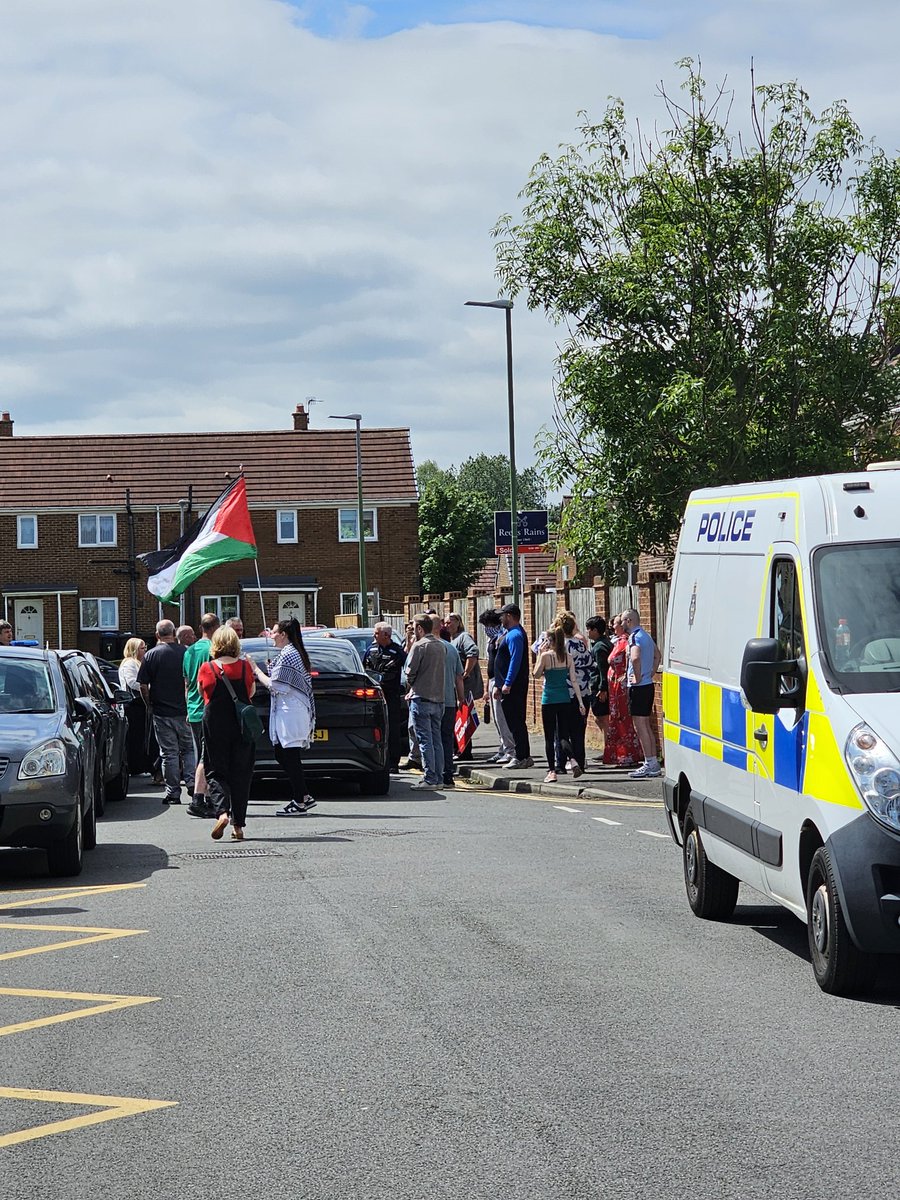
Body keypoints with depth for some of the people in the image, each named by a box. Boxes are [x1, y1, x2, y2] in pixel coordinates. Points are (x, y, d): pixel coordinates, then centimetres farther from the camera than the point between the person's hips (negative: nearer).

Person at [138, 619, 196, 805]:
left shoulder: (151, 655, -6)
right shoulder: (185, 653, -4)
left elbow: (143, 686, -6)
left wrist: (150, 705, 10)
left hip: (162, 713, -1)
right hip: (185, 712, 1)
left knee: (169, 753, 3)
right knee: (189, 749, 16)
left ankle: (173, 793, 5)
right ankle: (192, 782, 1)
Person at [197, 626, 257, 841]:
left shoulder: (206, 668, -8)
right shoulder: (245, 666, -5)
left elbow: (202, 692, 6)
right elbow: (251, 692, 8)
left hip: (215, 724, -1)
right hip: (242, 725, 1)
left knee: (216, 771, 7)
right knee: (240, 773, 9)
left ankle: (222, 812, -18)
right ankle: (238, 825, 9)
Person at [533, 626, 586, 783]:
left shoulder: (546, 656, -10)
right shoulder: (568, 657, 0)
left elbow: (536, 675, 3)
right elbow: (574, 680, 0)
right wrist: (581, 702, 1)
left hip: (549, 699, -3)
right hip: (564, 699, 3)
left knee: (549, 737, 5)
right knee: (563, 735, 8)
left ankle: (551, 771, 3)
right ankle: (572, 760, -18)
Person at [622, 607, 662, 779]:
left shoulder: (635, 637, -15)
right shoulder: (646, 636, 16)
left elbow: (635, 658, -33)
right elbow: (658, 655, 31)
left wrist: (638, 678, -21)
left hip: (638, 687, -10)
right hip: (648, 685, 10)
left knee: (640, 725, -7)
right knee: (646, 726, 14)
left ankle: (650, 764, -8)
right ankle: (653, 764, 15)